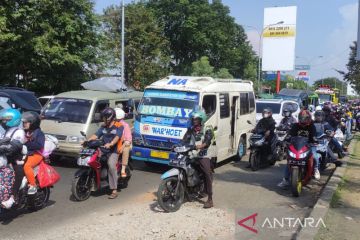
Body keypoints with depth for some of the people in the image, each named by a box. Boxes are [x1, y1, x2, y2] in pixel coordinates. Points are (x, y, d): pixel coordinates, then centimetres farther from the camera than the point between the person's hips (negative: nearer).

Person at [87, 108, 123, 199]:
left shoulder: (119, 127, -1)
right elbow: (96, 135, 7)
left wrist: (110, 144, -35)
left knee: (111, 165, -28)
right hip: (103, 150, 6)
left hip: (113, 151, -6)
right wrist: (87, 140, -10)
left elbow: (117, 137, -17)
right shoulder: (103, 127, 18)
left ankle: (114, 190, -24)